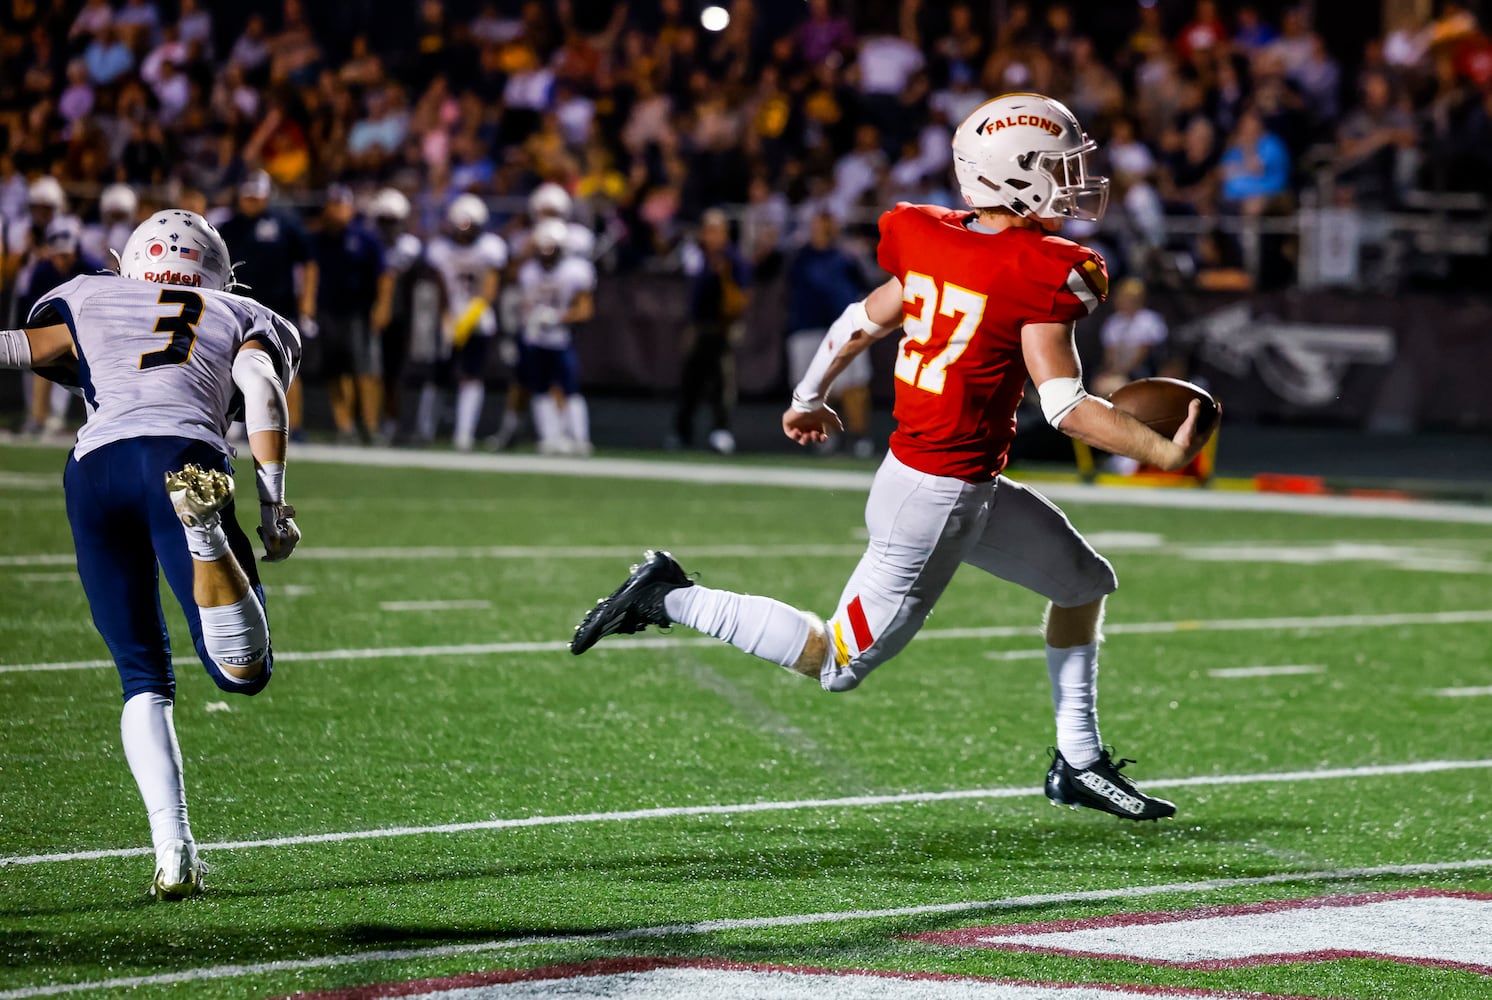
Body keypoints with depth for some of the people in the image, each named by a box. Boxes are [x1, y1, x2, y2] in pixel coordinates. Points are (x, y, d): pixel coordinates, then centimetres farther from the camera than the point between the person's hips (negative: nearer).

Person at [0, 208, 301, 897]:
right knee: (244, 672, -5)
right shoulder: (244, 321, 29)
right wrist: (272, 504, 5)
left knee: (143, 679, 12)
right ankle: (205, 531, -34)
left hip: (95, 465, 2)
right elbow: (263, 393, 10)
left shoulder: (86, 306, 31)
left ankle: (173, 848, -5)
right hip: (185, 449, -2)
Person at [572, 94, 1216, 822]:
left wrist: (809, 400, 31)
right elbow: (1067, 408, -22)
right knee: (838, 664, 3)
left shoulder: (935, 244, 3)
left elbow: (861, 321, 15)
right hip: (938, 496, -9)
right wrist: (1165, 453, -14)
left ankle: (1079, 763, 25)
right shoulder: (1038, 275, -20)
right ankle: (669, 599, 6)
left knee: (1084, 583, 20)